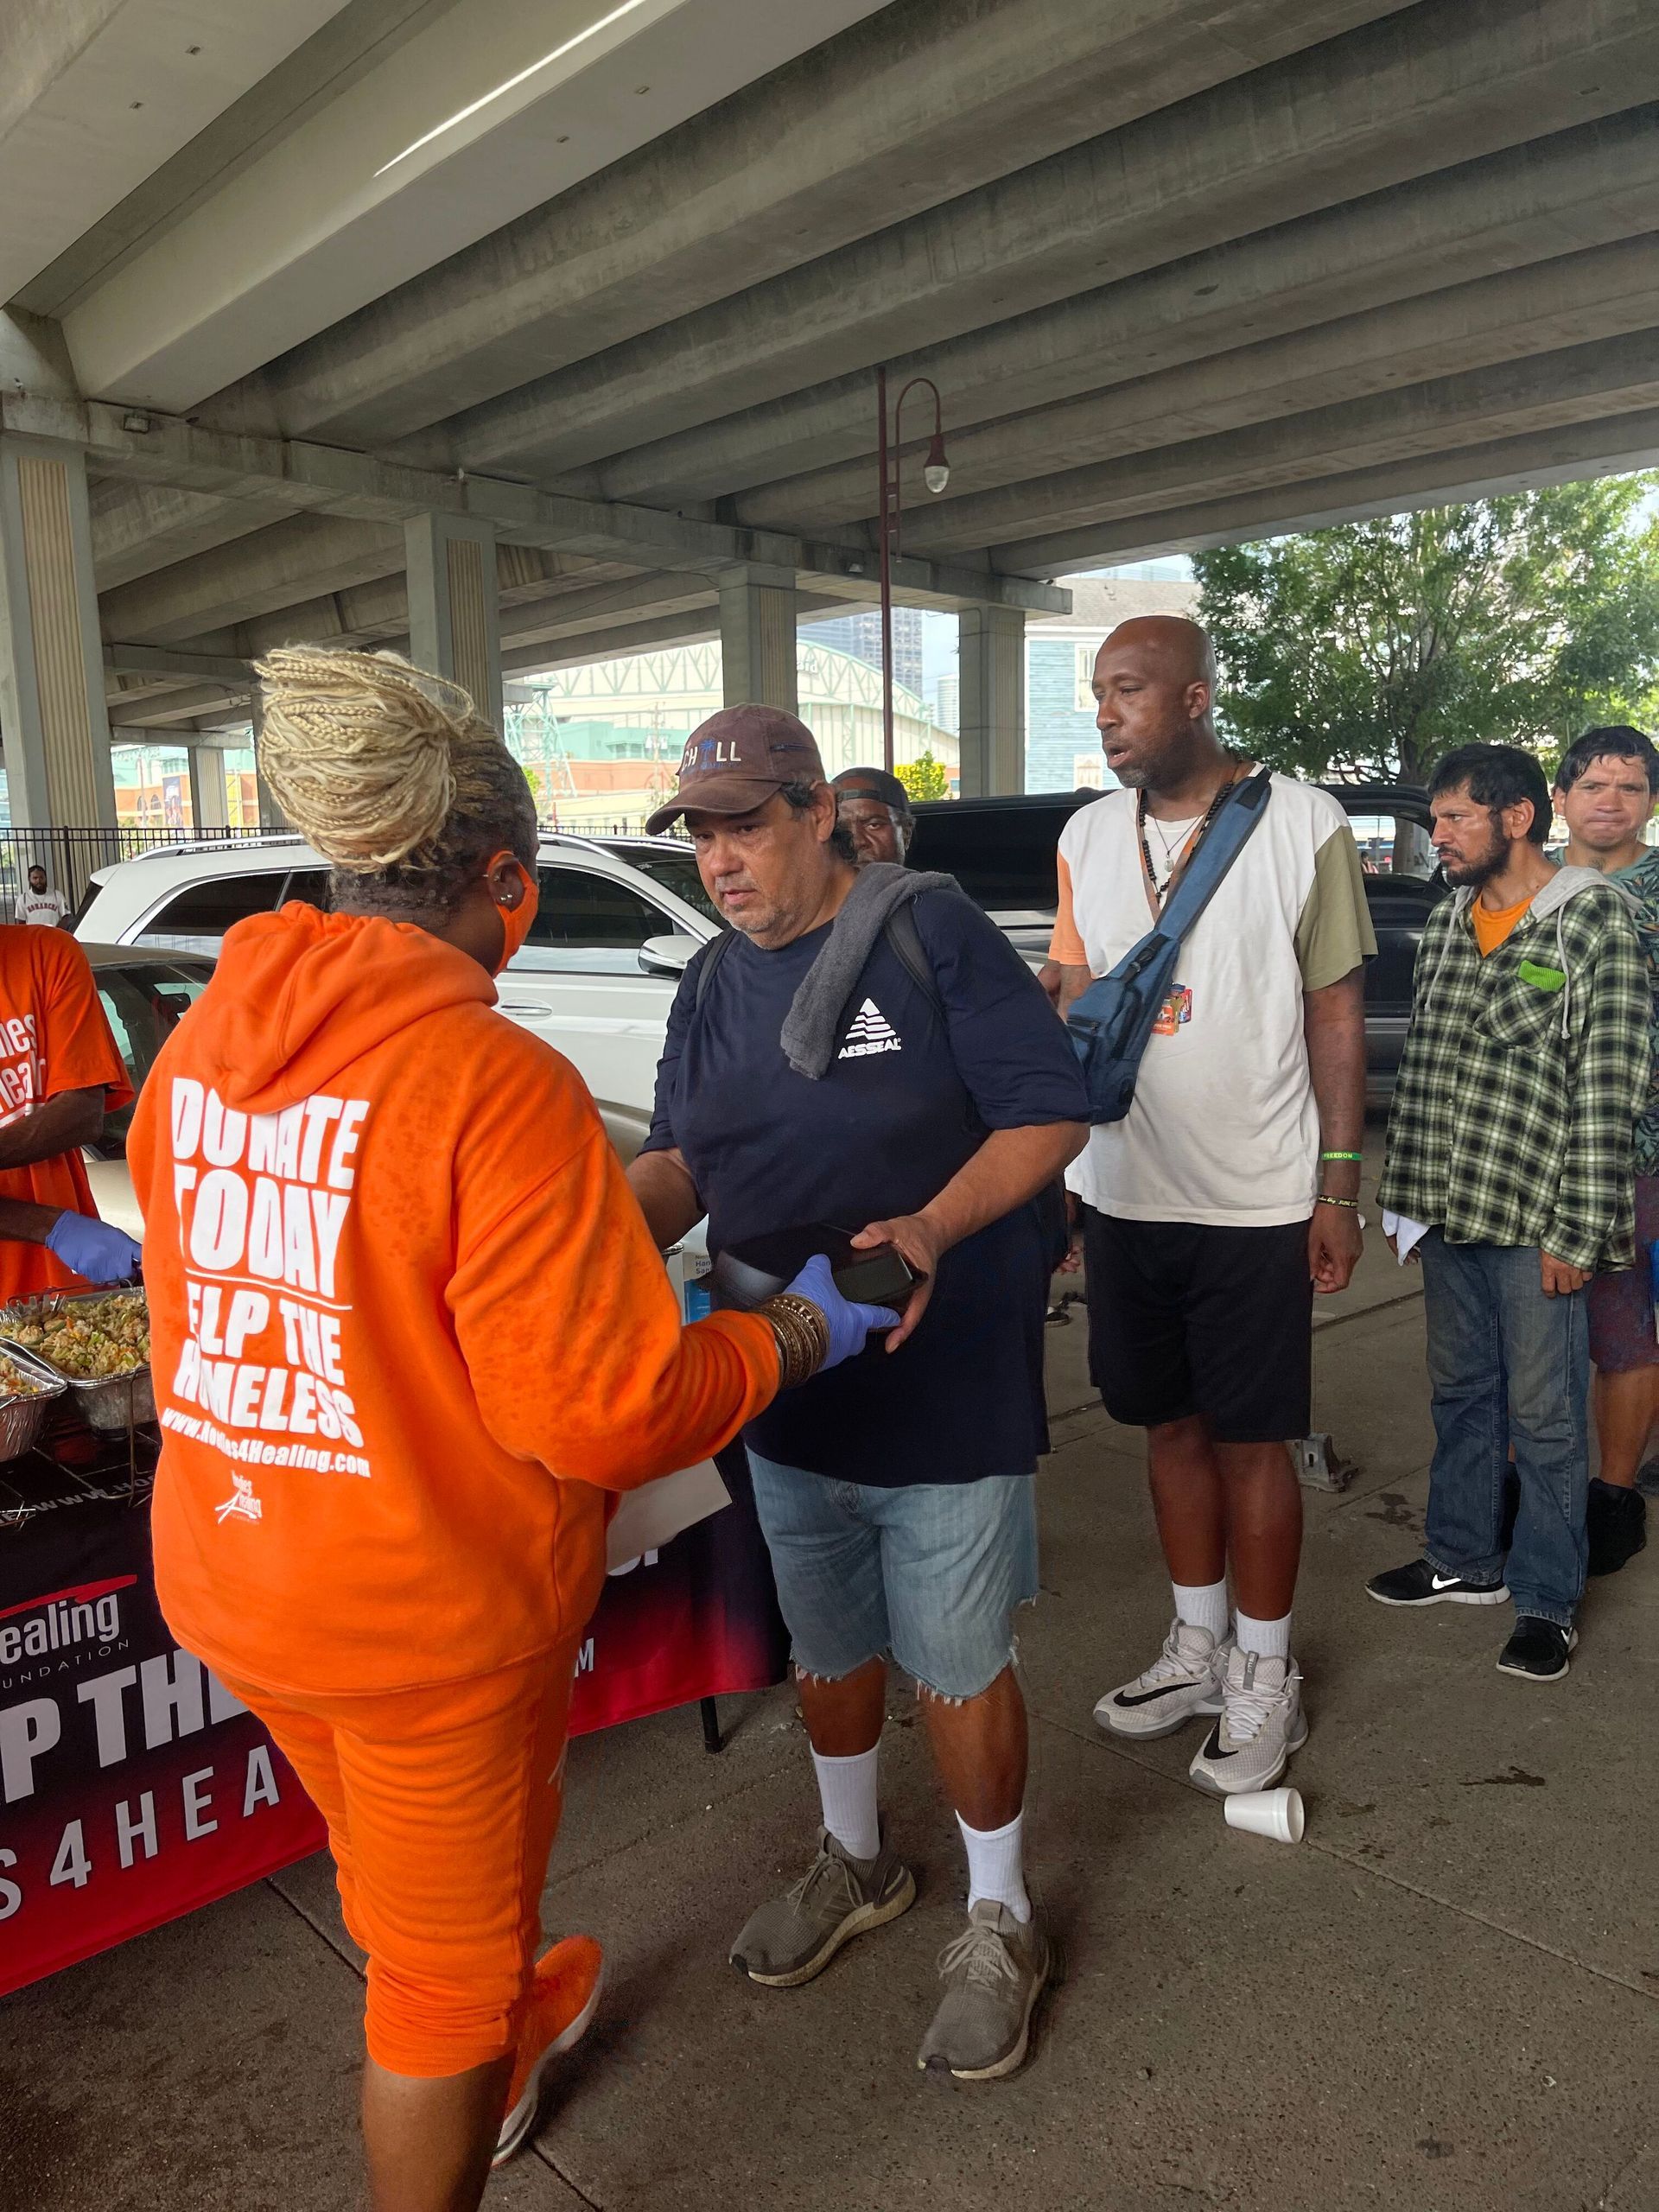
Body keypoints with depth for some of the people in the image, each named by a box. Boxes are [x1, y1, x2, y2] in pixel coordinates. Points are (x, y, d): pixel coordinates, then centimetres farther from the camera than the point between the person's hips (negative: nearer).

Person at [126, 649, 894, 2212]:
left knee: (399, 1879, 32)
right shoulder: (494, 1079, -26)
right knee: (444, 1959, 18)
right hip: (430, 1615, -8)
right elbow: (601, 1418, -25)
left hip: (229, 1580, 8)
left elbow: (204, 1299, 9)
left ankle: (508, 2029, 61)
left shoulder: (199, 1045, -3)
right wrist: (798, 1331, -8)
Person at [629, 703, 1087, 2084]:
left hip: (946, 1384, -6)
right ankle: (856, 1864, 47)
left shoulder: (932, 932, -13)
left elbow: (1048, 1114, -14)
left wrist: (931, 1229, -30)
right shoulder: (716, 981, 7)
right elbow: (682, 1155, 11)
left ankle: (999, 1923, 32)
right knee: (828, 1647, 21)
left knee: (956, 1666, 7)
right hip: (787, 1386, 6)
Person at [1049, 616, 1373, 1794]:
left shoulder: (1303, 824, -6)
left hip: (1256, 1202, -4)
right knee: (1172, 1425, 15)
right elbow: (1073, 1003, 11)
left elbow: (1337, 1016, -3)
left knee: (1250, 1440, 6)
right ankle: (1198, 1646, 34)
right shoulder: (1088, 834, 6)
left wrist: (1339, 1189, -6)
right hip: (1123, 1196, 4)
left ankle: (1264, 1676, 26)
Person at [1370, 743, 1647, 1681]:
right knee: (1462, 1393, 18)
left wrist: (1575, 1233, -15)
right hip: (1448, 1216, 6)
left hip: (1534, 1221, -6)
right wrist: (1407, 1196, 11)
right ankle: (1465, 1559, 34)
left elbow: (1608, 1089, -13)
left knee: (1544, 1417, 4)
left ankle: (1548, 1601, 20)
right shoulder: (1448, 921, 11)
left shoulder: (1594, 919, -9)